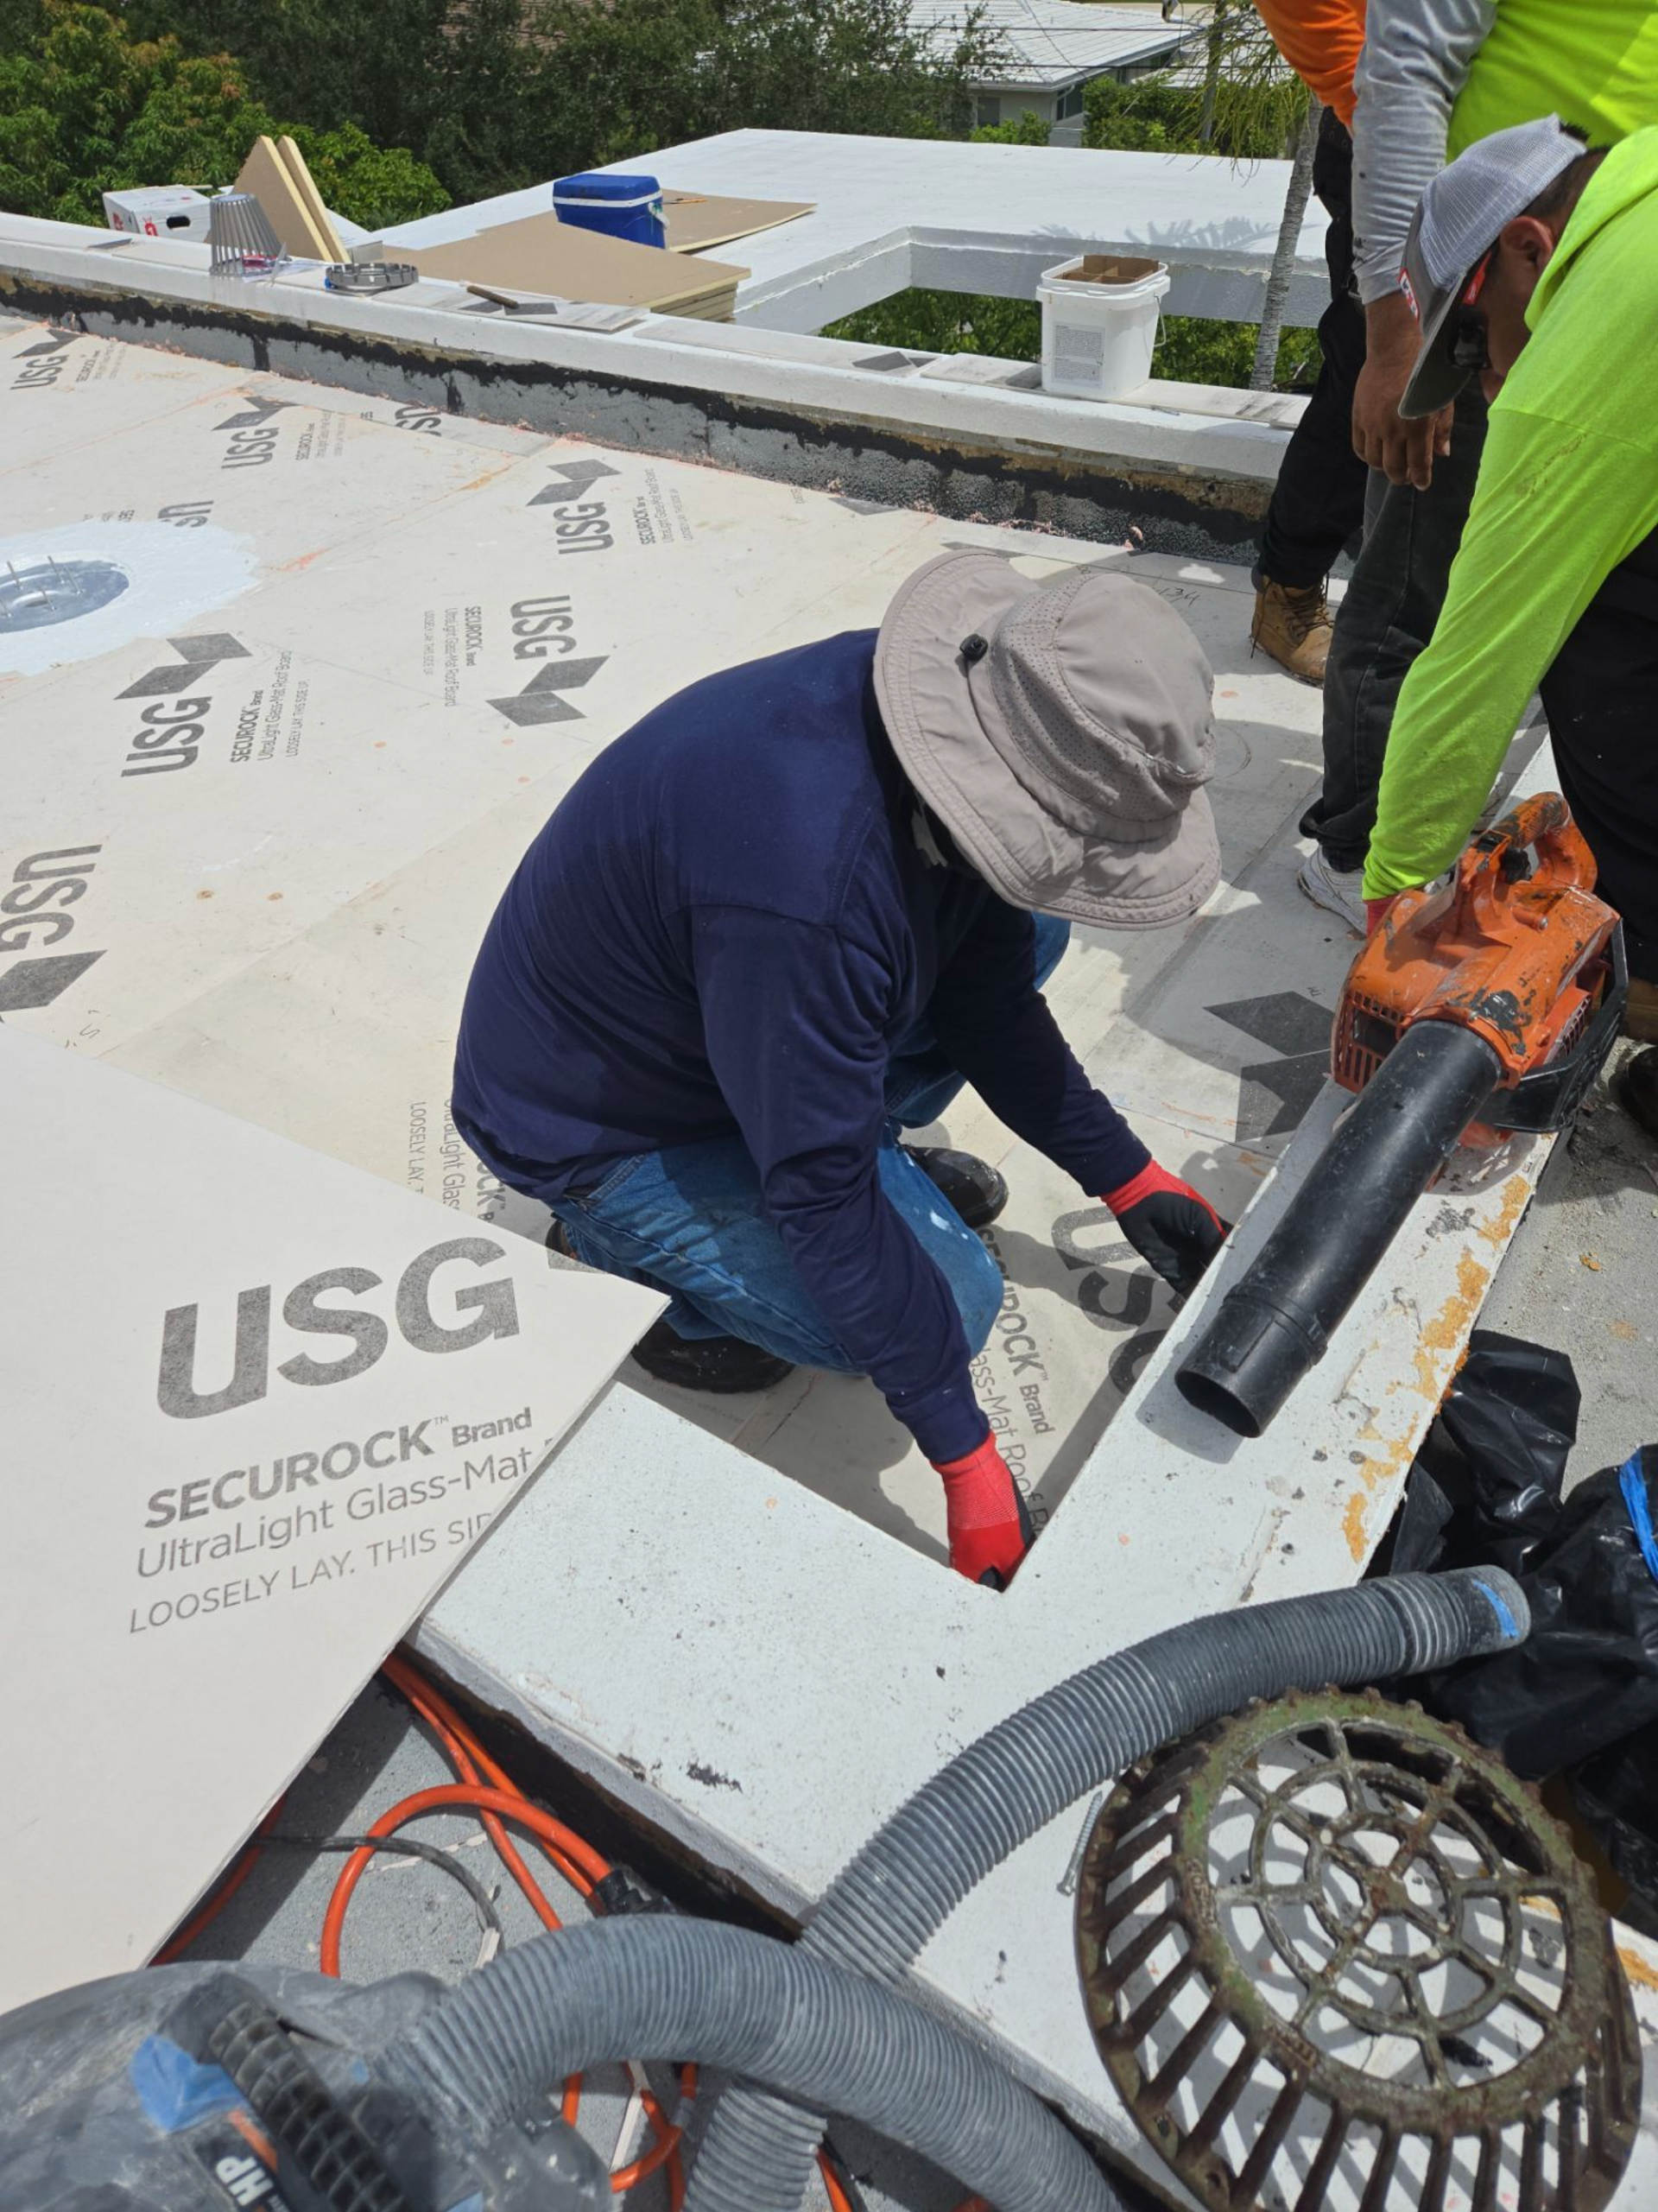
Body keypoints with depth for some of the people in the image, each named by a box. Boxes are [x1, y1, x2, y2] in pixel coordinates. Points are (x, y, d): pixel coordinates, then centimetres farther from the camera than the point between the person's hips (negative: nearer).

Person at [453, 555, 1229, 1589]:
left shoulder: (956, 705, -14)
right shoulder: (811, 883, -41)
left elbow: (982, 994, -1)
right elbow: (822, 1198, -31)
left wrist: (1129, 1177, 2)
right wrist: (968, 1461, -21)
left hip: (695, 1012, 8)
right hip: (594, 1126, -7)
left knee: (1024, 931, -1)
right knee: (952, 1298, -17)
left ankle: (860, 1139, 14)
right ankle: (634, 1261, 4)